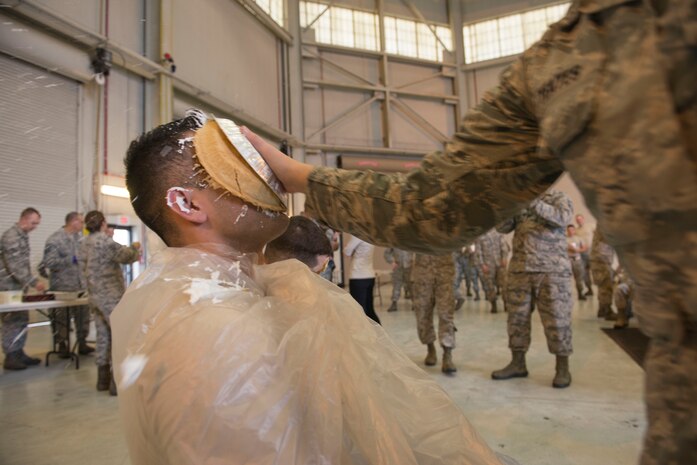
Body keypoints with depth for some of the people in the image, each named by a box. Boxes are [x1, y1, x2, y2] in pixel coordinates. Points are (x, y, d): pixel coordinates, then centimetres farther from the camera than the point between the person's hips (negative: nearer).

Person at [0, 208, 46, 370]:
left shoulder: (23, 235, 11)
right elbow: (14, 266, -24)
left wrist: (30, 282, 17)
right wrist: (34, 282, -25)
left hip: (19, 286, 9)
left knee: (22, 319, 11)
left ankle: (18, 353, 19)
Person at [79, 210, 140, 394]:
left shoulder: (84, 243, 11)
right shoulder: (104, 241, -16)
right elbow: (126, 256, -17)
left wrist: (128, 250, 15)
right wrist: (134, 247, 3)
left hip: (95, 295, 9)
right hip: (111, 296, -9)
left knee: (103, 336, 13)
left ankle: (103, 379, 19)